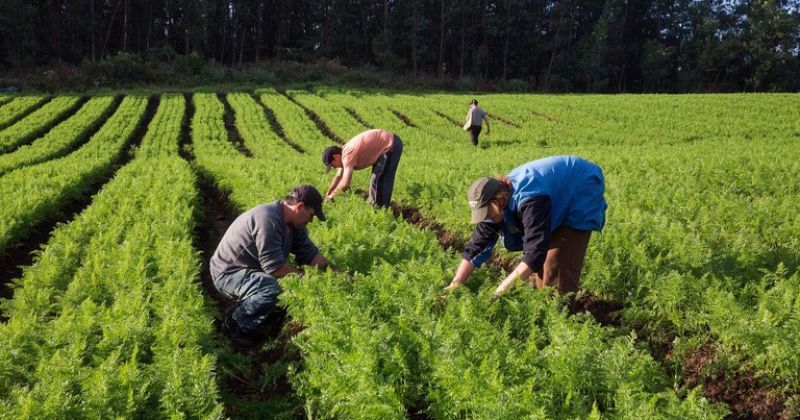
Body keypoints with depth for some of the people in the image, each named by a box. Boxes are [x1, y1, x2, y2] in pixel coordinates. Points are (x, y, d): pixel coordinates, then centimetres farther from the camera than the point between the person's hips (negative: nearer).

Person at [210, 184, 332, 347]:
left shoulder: (293, 223, 1)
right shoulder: (268, 220, -30)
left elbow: (309, 253, 4)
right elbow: (275, 268, -29)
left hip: (252, 270, 10)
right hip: (227, 273, -10)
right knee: (272, 288, -33)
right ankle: (235, 324, -11)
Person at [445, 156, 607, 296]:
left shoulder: (529, 199, -41)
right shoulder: (496, 199, -15)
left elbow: (535, 251, -45)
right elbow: (477, 245, -12)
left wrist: (503, 289, -44)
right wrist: (455, 285, -21)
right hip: (559, 201, 8)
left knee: (557, 265, -14)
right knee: (539, 262, 7)